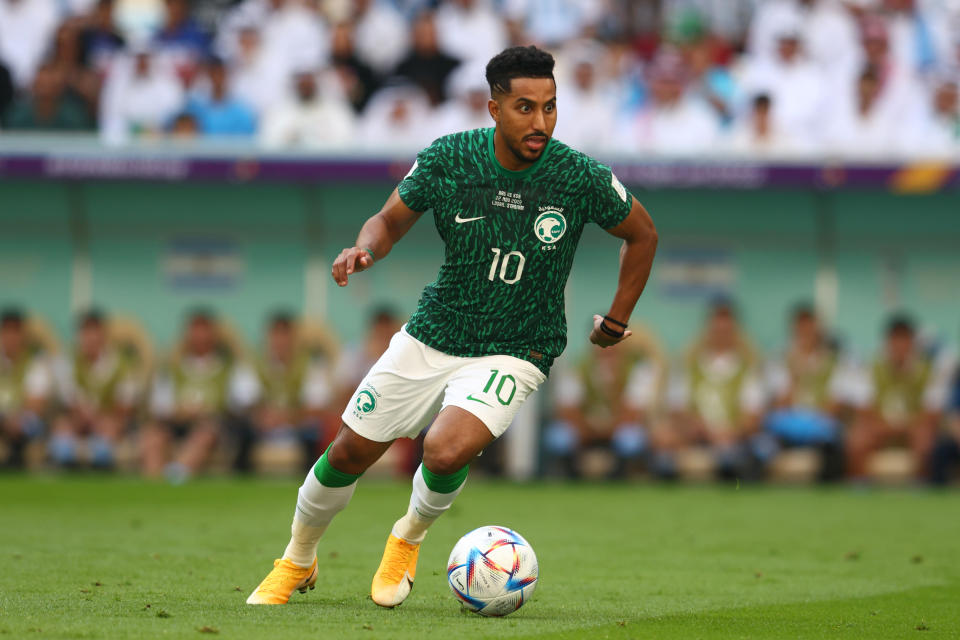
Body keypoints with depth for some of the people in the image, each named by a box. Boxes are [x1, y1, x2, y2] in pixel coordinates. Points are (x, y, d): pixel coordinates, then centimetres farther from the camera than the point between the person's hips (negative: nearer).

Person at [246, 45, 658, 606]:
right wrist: (366, 249, -17)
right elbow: (391, 219, 5)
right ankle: (297, 562, 35)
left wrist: (618, 320, 6)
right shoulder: (449, 159, -12)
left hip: (514, 352, -3)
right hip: (433, 334, 3)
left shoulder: (580, 177, -16)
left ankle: (410, 538, 7)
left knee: (446, 452, -28)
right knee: (349, 454, 6)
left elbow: (643, 233, 3)